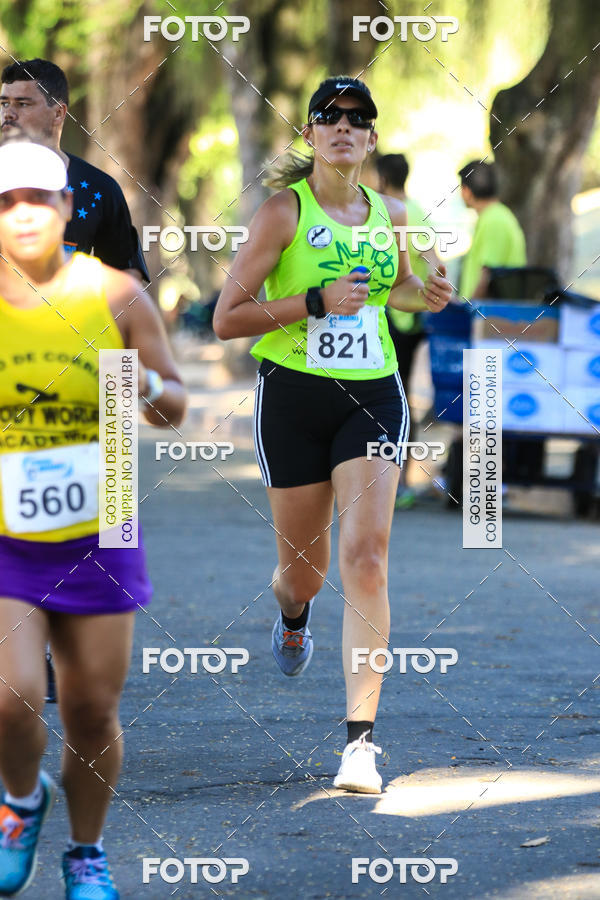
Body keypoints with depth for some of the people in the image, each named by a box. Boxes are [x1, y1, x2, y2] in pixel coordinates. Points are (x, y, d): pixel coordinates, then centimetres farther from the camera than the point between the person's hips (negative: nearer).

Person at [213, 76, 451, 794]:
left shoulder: (390, 214, 7)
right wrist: (317, 302, -19)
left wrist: (427, 295, 5)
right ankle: (292, 617, 50)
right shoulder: (283, 212, -6)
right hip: (293, 397, -2)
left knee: (365, 558, -15)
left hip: (373, 397, 2)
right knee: (304, 568, 9)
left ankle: (360, 736, -16)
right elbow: (226, 320, -10)